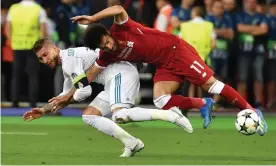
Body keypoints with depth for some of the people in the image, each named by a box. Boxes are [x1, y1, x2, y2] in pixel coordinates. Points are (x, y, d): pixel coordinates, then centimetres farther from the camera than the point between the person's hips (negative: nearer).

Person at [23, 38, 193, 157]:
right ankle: (131, 143, -2)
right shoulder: (68, 66, 23)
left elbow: (85, 90, -13)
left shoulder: (69, 59, -10)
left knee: (120, 115, -31)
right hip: (115, 79, 10)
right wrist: (44, 110, 31)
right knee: (89, 116, 7)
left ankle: (170, 114, -27)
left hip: (121, 74, -10)